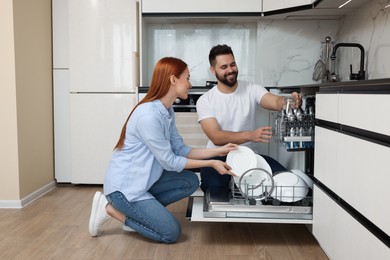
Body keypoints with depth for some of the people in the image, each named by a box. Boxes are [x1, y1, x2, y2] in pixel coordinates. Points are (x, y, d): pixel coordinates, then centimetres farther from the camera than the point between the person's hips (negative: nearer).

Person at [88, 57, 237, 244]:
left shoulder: (167, 111, 4)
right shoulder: (148, 115, -26)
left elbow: (180, 150, 5)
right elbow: (170, 162, -19)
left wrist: (218, 151, -1)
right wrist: (211, 164, -13)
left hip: (143, 179, 9)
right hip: (123, 185, -9)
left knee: (190, 182, 3)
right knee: (170, 233, -5)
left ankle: (136, 212, 6)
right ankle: (112, 208, 3)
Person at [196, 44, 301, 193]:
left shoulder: (252, 89, 1)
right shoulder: (205, 101, -4)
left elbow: (276, 102, -19)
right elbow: (216, 137, -17)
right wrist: (250, 135, -33)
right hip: (218, 157, -2)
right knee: (214, 185, -34)